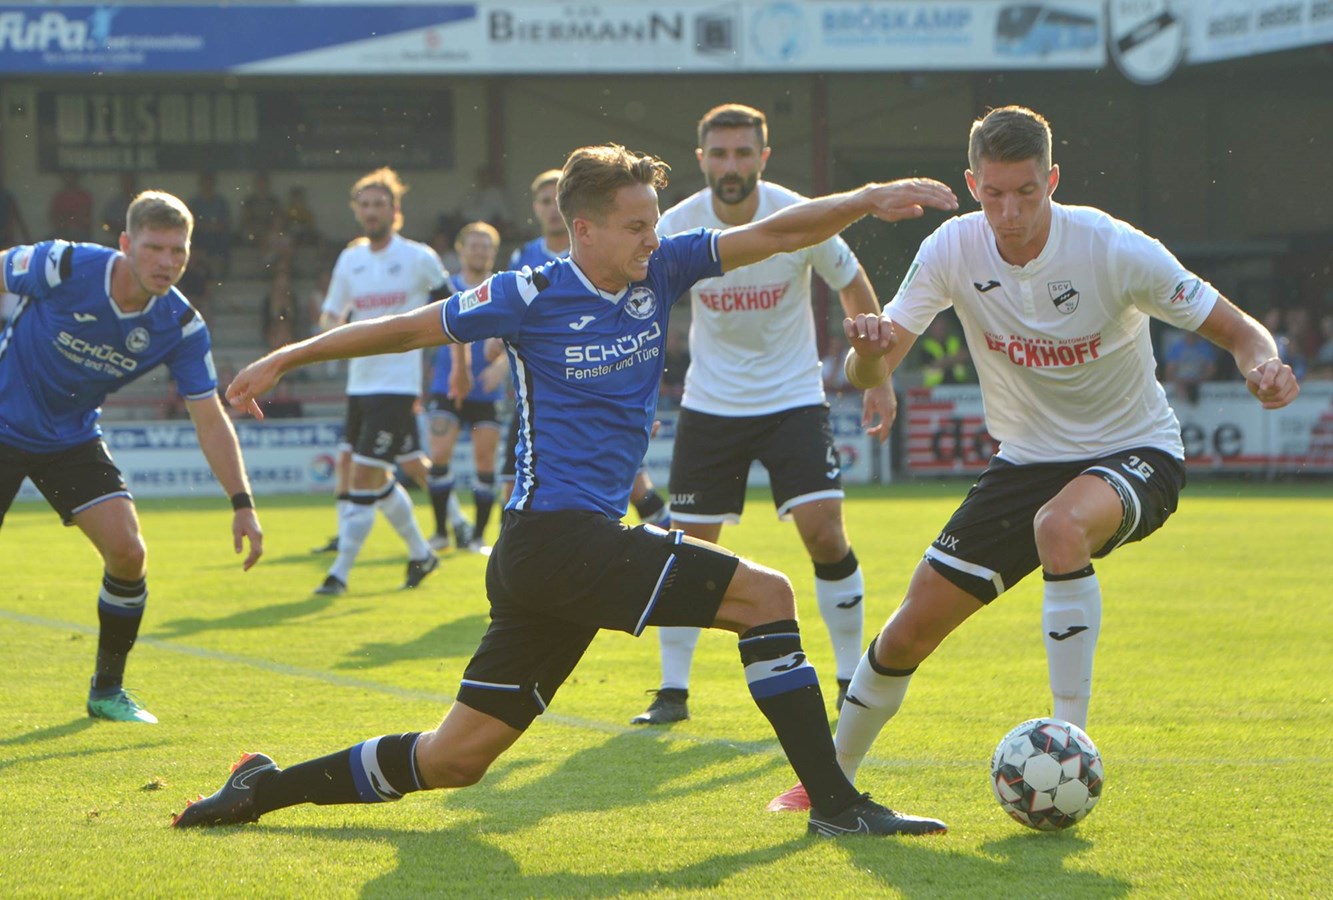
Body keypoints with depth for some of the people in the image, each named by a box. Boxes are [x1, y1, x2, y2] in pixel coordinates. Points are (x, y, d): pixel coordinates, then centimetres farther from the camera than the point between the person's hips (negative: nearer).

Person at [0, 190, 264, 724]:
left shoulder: (181, 326, -14)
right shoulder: (63, 267, -25)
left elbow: (210, 419, -8)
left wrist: (242, 503, -15)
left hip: (72, 439, 3)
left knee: (126, 552, -10)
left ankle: (107, 689, 9)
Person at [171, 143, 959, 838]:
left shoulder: (661, 272, 8)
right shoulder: (532, 297, -7)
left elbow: (776, 235, 3)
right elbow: (407, 329, 5)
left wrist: (869, 200, -13)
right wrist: (285, 359, 12)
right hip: (556, 534, -7)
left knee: (453, 759, 10)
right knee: (764, 595, -14)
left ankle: (267, 787, 21)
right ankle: (835, 803, -10)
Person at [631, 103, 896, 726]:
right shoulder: (678, 226, -11)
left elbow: (854, 290, 3)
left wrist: (877, 379, 4)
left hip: (794, 397, -1)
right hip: (709, 405, 1)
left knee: (824, 532, -14)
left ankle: (853, 681, 2)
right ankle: (673, 691, 12)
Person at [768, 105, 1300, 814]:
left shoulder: (1116, 249, -23)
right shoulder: (953, 250, -14)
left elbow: (1238, 332, -15)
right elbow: (868, 373, -15)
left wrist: (1262, 368, -38)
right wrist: (868, 349, -39)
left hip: (1136, 455, -4)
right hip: (1027, 459, 4)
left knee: (1061, 525, -39)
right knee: (911, 630, 0)